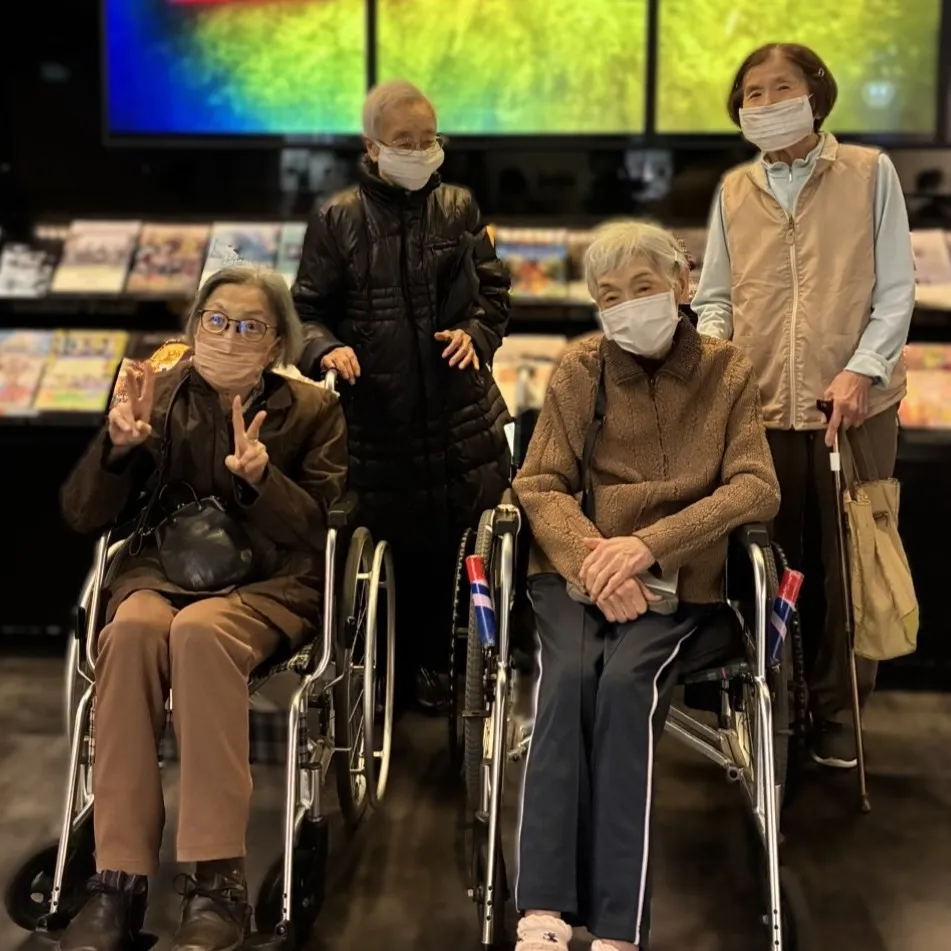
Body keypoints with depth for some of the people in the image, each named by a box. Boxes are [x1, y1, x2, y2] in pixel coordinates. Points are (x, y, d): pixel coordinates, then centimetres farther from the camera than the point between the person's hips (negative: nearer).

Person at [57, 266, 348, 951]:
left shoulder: (313, 410, 8)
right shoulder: (161, 396, 11)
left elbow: (321, 530, 0)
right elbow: (84, 517, 7)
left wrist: (260, 479, -19)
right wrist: (118, 444, -13)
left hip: (270, 585, -2)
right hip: (161, 574, 2)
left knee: (199, 631, -37)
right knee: (133, 629, -34)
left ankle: (220, 883, -33)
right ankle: (119, 879, -31)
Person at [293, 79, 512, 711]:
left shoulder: (458, 209, 10)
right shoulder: (338, 220, 4)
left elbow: (494, 293, 14)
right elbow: (309, 309, 5)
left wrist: (476, 334, -6)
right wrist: (327, 349, -15)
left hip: (461, 417, 2)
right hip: (376, 414, -1)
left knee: (461, 550, 3)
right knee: (388, 548, 3)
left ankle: (440, 669, 21)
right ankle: (392, 679, 20)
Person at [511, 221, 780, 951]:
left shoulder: (727, 372, 5)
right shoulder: (578, 370, 7)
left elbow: (757, 489, -5)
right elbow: (540, 486, 3)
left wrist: (648, 545, -20)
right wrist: (592, 559, -19)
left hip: (676, 580, -1)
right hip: (574, 572, 1)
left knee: (626, 679, -31)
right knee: (570, 677, -30)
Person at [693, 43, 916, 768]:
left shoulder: (870, 173, 3)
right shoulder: (734, 191, 12)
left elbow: (896, 289, -1)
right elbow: (715, 298, 12)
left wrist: (862, 368, -14)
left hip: (855, 406, -2)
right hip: (762, 408, 2)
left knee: (848, 564, 5)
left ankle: (839, 711, 18)